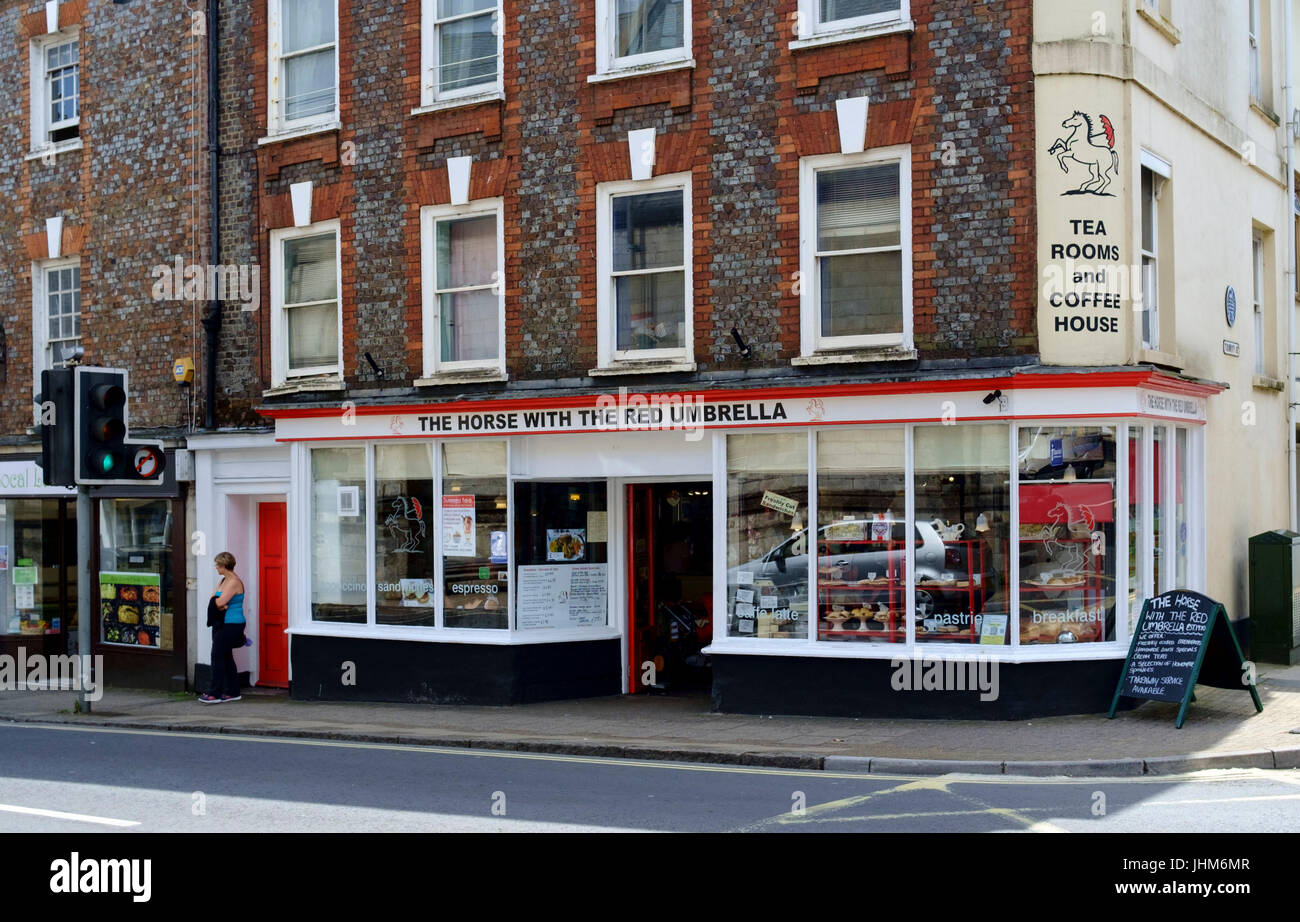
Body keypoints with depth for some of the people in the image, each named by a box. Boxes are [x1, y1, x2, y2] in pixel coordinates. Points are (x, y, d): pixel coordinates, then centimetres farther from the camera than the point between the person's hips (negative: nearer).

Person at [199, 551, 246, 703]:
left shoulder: (234, 582, -15)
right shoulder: (223, 581, 16)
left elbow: (220, 602, -22)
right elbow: (212, 600, 9)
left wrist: (215, 600, -1)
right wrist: (219, 605, -12)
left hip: (231, 625, -10)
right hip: (222, 624, 10)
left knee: (217, 656, -10)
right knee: (226, 657, 12)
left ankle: (215, 694, -8)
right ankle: (233, 692, 18)